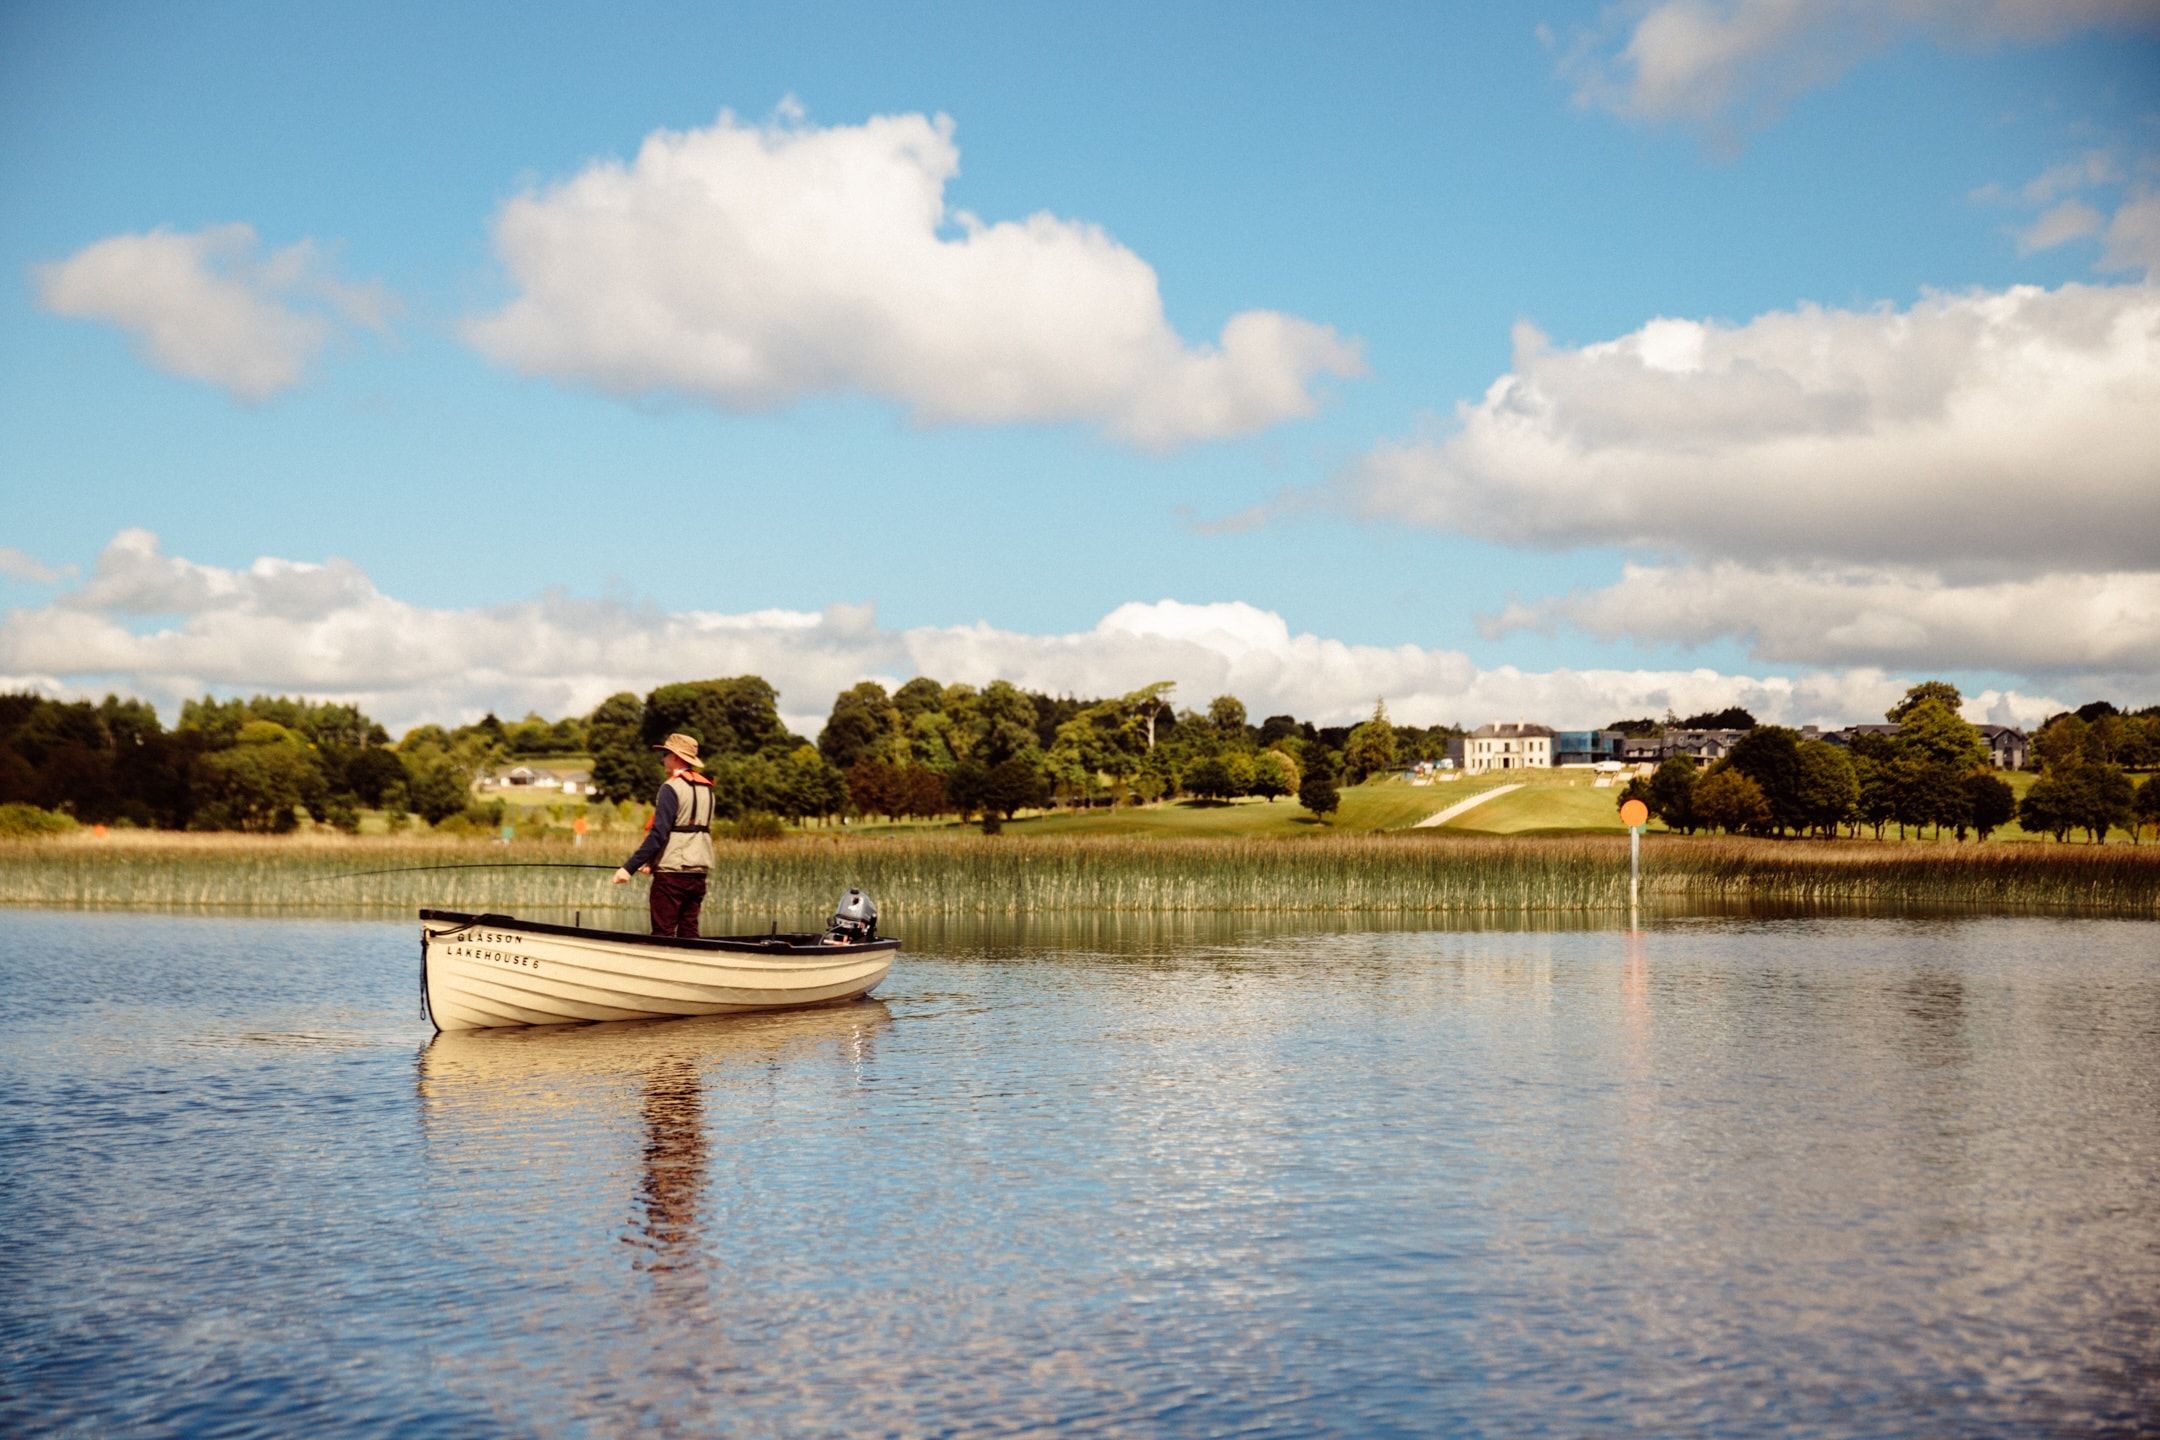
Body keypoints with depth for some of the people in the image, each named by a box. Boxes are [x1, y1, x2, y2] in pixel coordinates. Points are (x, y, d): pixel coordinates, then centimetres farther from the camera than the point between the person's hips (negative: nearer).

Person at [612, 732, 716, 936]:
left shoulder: (672, 787, -11)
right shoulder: (706, 788, 13)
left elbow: (659, 833, -19)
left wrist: (630, 867, -19)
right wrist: (652, 861, 20)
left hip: (671, 873, -7)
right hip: (698, 872, 8)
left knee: (663, 933, -4)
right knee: (689, 931, 9)